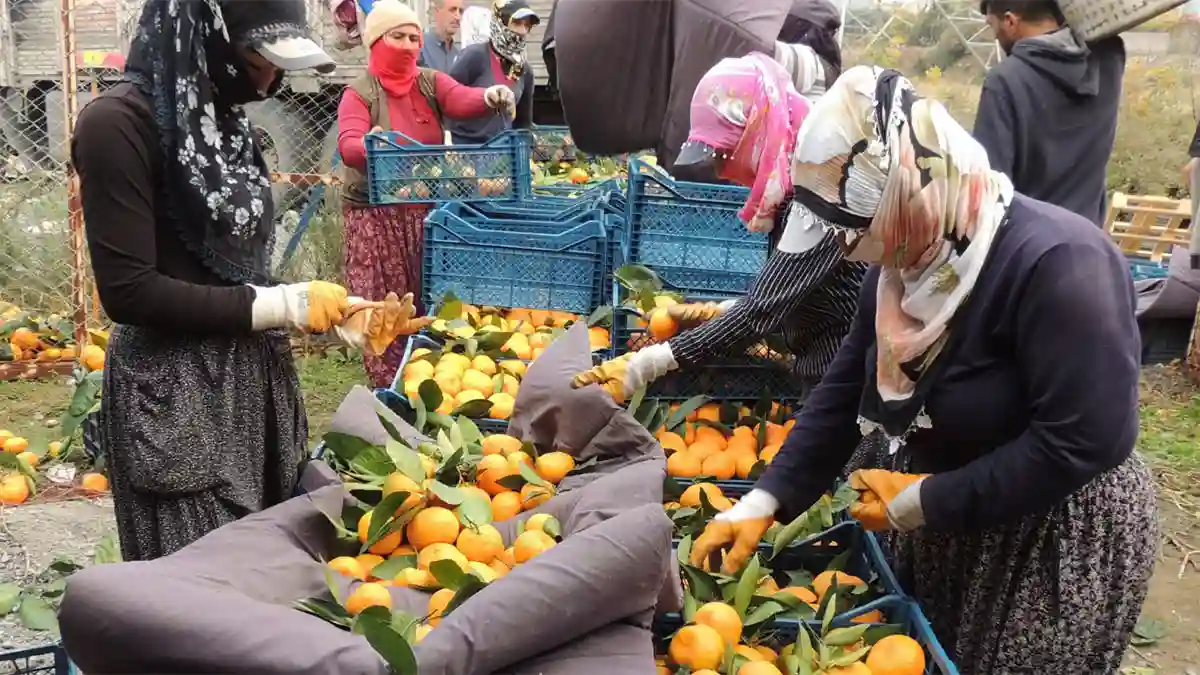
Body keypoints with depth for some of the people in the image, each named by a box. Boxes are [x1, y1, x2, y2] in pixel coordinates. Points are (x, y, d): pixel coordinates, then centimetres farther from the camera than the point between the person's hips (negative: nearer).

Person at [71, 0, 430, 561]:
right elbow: (128, 290, -19)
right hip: (175, 391, -7)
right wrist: (279, 306, -16)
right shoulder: (119, 123, -14)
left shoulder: (225, 122, 10)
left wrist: (333, 316, 4)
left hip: (255, 375, 8)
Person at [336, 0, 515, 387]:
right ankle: (390, 389, 5)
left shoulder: (430, 82, 6)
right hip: (377, 215, -3)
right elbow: (348, 146, -19)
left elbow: (460, 100, -13)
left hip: (427, 210, 4)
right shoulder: (360, 93, -4)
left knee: (430, 302, 6)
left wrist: (490, 98, -36)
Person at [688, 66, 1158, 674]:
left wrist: (920, 502, -24)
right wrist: (762, 503, -8)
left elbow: (1084, 442, -31)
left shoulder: (1057, 263, -28)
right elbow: (846, 392, 2)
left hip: (1058, 547, -7)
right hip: (939, 533, 8)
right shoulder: (903, 262, -2)